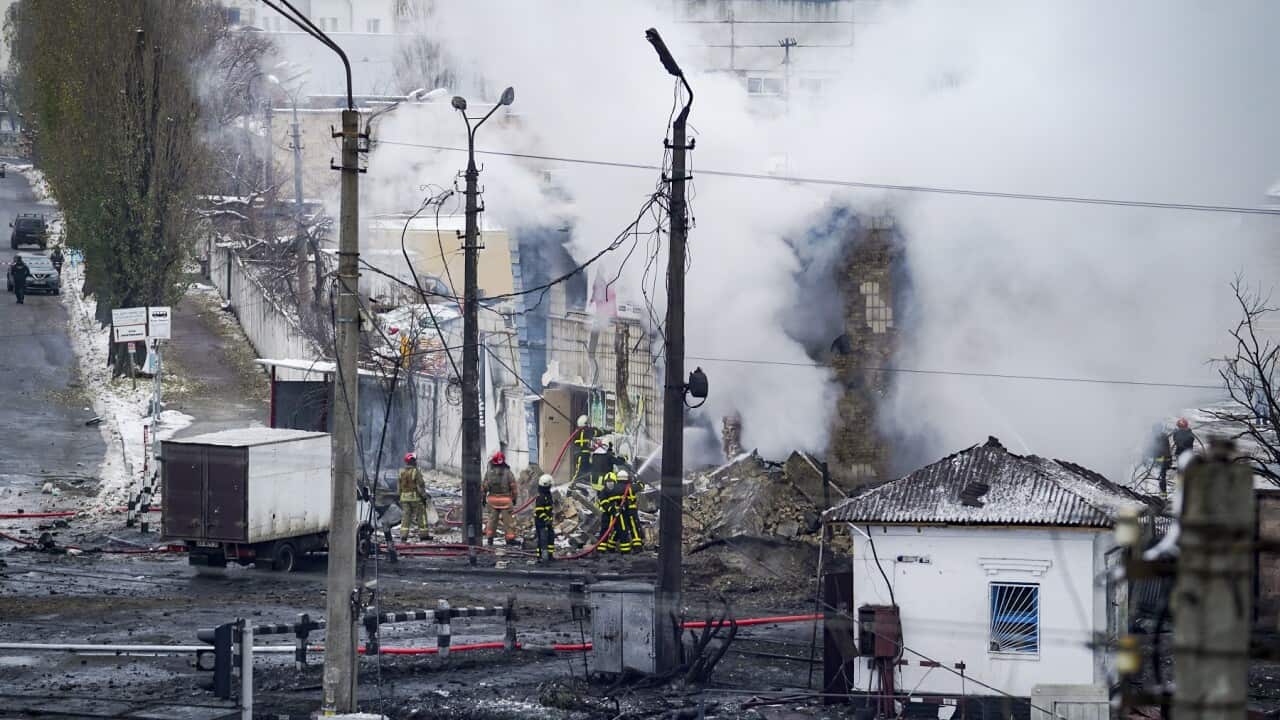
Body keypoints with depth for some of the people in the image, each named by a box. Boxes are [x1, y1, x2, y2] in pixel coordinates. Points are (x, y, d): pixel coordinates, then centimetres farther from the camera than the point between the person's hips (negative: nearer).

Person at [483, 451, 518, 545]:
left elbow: (485, 486, 2)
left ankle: (489, 537, 15)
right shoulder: (508, 473, -6)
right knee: (508, 519, 3)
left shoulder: (489, 472, -1)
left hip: (492, 499, 2)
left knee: (492, 518, 12)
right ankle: (510, 538, 3)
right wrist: (514, 498, 9)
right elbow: (513, 487, -3)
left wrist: (484, 498, 13)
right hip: (505, 499, -2)